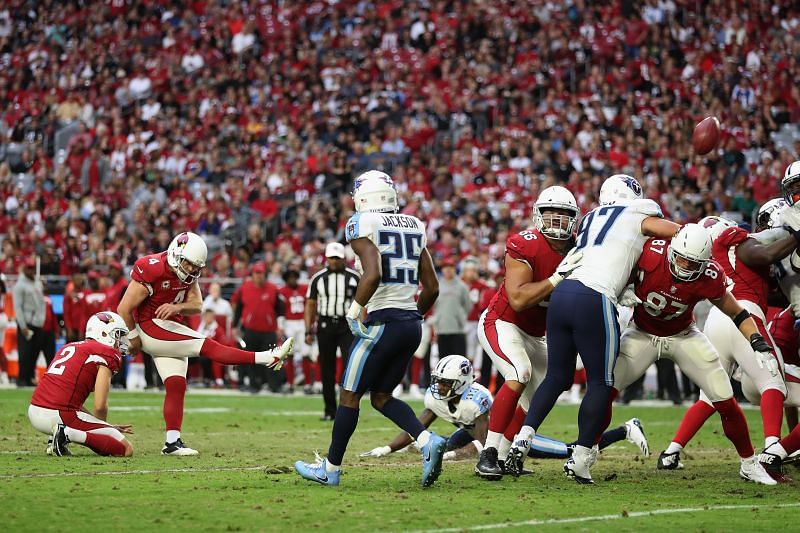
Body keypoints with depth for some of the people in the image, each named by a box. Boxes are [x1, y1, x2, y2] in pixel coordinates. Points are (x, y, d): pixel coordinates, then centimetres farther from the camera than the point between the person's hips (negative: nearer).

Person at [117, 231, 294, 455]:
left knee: (176, 385, 0)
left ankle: (172, 442, -1)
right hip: (150, 327, -9)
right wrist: (133, 339, -7)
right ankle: (267, 358, -22)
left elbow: (197, 305, -1)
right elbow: (124, 309, -19)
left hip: (170, 331, 9)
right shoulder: (152, 271, -23)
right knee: (206, 346, -16)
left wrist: (176, 307, -23)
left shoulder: (188, 273, 3)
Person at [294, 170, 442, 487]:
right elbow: (432, 287, 13)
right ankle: (427, 441, -6)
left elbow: (373, 274, -24)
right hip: (412, 325, 7)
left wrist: (354, 311, -12)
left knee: (350, 396, 6)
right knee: (381, 396, 17)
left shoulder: (363, 225, -7)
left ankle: (330, 469, 14)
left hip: (381, 322, -7)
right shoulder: (414, 227, 14)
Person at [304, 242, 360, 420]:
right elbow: (310, 305, 9)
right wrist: (308, 331, 2)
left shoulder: (354, 277, 3)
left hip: (347, 325, -2)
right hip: (325, 324, 2)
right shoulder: (318, 278, 6)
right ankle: (330, 410, 12)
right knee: (327, 370, 4)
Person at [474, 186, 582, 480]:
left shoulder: (577, 249, -4)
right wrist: (557, 278, -36)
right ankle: (488, 453, -23)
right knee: (519, 375, -28)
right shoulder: (524, 246, -23)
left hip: (534, 334, 8)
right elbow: (518, 300, -30)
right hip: (501, 323, -8)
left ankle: (502, 456, 20)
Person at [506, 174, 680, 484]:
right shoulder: (639, 218, 9)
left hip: (561, 295, 6)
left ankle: (522, 439, 2)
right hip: (594, 301, -6)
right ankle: (580, 459, 2)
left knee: (557, 376, 15)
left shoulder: (590, 219, 26)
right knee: (601, 383, 5)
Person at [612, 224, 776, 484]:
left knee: (726, 402, -5)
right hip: (643, 334, 0)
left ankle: (749, 464, 13)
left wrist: (758, 342, -24)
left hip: (683, 336, 0)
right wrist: (622, 292, -29)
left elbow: (738, 313, -10)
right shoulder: (649, 254, -29)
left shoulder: (710, 277, -25)